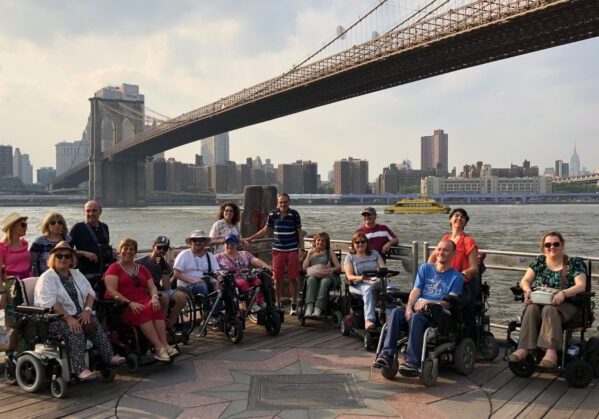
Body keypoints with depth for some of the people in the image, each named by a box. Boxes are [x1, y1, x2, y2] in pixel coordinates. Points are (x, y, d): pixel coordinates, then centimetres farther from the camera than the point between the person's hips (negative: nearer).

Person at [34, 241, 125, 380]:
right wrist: (68, 318, -26)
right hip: (54, 318, -6)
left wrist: (87, 309, -7)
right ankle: (80, 369, -38)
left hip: (77, 315, 6)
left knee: (95, 325, -22)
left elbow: (90, 292, 13)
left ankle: (109, 357, -27)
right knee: (75, 331, -33)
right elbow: (50, 302, -17)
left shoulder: (76, 274, 17)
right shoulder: (47, 278, -4)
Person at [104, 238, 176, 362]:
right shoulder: (114, 268, 7)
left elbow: (152, 287, 16)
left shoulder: (141, 269, 24)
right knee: (143, 312, -35)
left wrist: (154, 297, -8)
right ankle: (158, 348, -40)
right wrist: (129, 303, -19)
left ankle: (165, 345, -39)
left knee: (156, 308, -30)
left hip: (145, 303, 4)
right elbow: (111, 291, -7)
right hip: (123, 307, -4)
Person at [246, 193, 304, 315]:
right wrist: (250, 238, 10)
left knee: (293, 278, 1)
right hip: (278, 250, 2)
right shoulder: (273, 215, 1)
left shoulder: (294, 214, -4)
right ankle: (278, 304, 16)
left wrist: (302, 248, -3)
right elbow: (266, 229, 12)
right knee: (277, 278, 4)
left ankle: (294, 305, 12)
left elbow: (299, 232, 2)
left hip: (292, 250, -2)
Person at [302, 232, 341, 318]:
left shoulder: (329, 252, 19)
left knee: (324, 282, -36)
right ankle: (309, 308, -48)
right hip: (313, 275, 1)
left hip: (327, 276, -1)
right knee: (311, 279, -35)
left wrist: (330, 270, -13)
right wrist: (310, 254, 4)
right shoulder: (311, 252, 24)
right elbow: (304, 267, 11)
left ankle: (318, 310, -49)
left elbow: (338, 267, 7)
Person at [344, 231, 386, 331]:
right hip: (358, 285, -2)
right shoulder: (350, 257, 12)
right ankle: (369, 320, -53)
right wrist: (360, 278, -23)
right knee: (368, 289, -38)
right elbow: (349, 276, -1)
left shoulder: (374, 254, 21)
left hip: (377, 283, 2)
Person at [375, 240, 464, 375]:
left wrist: (429, 303, -19)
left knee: (416, 317, -37)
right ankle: (387, 354, -36)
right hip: (417, 307, 4)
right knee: (396, 312, -28)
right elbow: (416, 290, 9)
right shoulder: (425, 268, 20)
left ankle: (412, 362, -44)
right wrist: (409, 307, -10)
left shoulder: (456, 277, 8)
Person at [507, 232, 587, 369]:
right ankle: (524, 348, -42)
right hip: (538, 302, 3)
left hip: (566, 305, -3)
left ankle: (551, 351, -48)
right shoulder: (539, 262, 12)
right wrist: (528, 290, -18)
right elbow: (525, 281, 7)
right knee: (531, 308, -32)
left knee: (549, 309, -36)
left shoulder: (575, 263, 3)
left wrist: (563, 293, -30)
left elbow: (581, 286, -10)